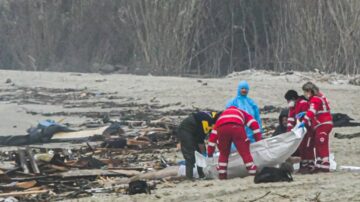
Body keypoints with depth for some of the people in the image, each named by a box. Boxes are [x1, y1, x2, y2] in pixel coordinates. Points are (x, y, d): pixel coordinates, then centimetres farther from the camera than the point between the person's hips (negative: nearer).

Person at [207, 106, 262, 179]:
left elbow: (213, 135, 37)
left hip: (222, 128, 2)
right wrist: (258, 140, 23)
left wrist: (210, 153, 38)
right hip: (237, 127, -2)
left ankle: (222, 175, 17)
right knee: (245, 152, 6)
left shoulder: (222, 115, 43)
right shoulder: (242, 113, 40)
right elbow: (254, 124, 22)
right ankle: (253, 173, 4)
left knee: (223, 154, 20)